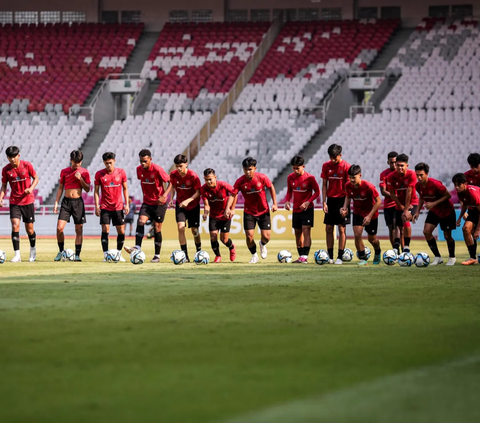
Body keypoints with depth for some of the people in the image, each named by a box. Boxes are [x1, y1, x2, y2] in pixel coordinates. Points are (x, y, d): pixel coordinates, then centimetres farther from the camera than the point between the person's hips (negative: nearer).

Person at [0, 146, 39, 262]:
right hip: (14, 202, 1)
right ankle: (17, 255, -13)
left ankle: (33, 251, 31)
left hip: (28, 201, -1)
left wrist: (31, 188, -15)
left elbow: (36, 178, 4)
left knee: (29, 228, 5)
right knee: (15, 225, -15)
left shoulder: (27, 165, -7)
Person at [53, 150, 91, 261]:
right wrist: (56, 202, 5)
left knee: (79, 229, -2)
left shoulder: (84, 172, 2)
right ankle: (61, 251, 7)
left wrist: (80, 179, -13)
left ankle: (77, 255, 3)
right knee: (59, 228, -9)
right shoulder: (64, 171, 6)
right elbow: (60, 188, 11)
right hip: (66, 201, 1)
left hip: (78, 202, -1)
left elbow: (87, 189, 1)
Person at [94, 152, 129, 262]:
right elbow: (96, 191, 1)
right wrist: (97, 206, -7)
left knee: (121, 232, 3)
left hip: (118, 207, 1)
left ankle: (119, 253, 19)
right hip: (105, 207, -1)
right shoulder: (99, 174, -3)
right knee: (105, 231, -10)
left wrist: (127, 204, 1)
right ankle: (106, 255, -8)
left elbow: (125, 189, 7)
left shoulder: (121, 172, -1)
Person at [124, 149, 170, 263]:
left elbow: (170, 182, -12)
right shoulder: (139, 170, 0)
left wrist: (164, 195, -23)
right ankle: (137, 248, -28)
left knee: (157, 228, 0)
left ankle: (157, 256, 9)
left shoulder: (157, 170, -17)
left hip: (159, 203, -4)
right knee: (141, 221, -19)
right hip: (147, 202, 4)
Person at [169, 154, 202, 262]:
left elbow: (198, 192, -17)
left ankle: (199, 252, 31)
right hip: (180, 204, 2)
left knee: (194, 230, 6)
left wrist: (188, 201, -30)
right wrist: (171, 199, -6)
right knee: (180, 227, -16)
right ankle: (185, 256, -14)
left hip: (193, 205, -2)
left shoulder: (193, 176, -21)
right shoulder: (173, 174, -11)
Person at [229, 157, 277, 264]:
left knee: (266, 237, -5)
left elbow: (271, 187, 1)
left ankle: (262, 245, 34)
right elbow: (233, 195, -16)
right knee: (249, 237, -8)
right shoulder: (240, 181, -15)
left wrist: (274, 203, -2)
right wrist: (228, 208, -31)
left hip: (263, 211, 0)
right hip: (249, 212, 0)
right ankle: (254, 255, 19)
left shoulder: (262, 178, -16)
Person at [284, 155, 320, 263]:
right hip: (296, 209, 5)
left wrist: (308, 202, -18)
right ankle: (300, 256, 19)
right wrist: (287, 201, -6)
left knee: (306, 230, -15)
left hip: (307, 209, -5)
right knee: (297, 233, 10)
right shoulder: (290, 178, -1)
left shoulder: (309, 178, -13)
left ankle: (305, 256, -20)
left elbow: (317, 191, -6)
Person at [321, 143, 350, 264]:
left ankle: (340, 257, 0)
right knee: (328, 229, 3)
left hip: (342, 199, -4)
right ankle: (330, 257, 9)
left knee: (341, 229, -3)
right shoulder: (326, 166, 2)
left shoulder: (346, 167, -9)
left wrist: (345, 206, -14)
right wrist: (324, 202, -2)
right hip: (330, 199, 4)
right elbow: (324, 185, 7)